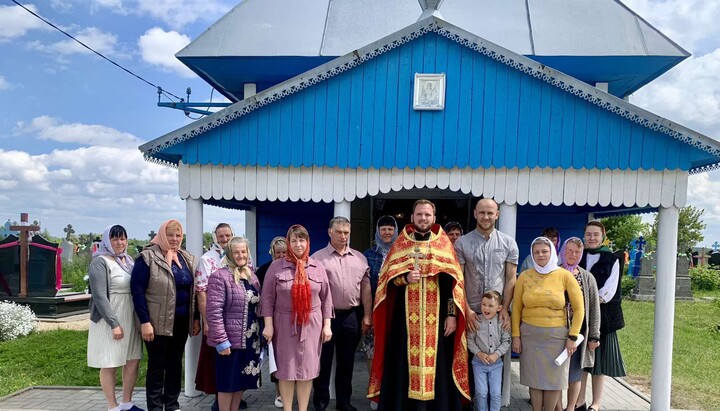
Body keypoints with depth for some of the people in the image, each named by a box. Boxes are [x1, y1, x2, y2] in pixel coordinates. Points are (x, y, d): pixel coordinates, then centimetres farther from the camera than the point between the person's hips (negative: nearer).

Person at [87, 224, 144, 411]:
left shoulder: (129, 260, 10)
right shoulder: (100, 262, -11)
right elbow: (100, 297, -17)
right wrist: (114, 324, -20)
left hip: (131, 319, 7)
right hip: (110, 321, -7)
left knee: (133, 360, 10)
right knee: (110, 365, 4)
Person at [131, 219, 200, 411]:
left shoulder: (187, 259, 8)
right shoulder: (148, 257, -10)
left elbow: (193, 290, 12)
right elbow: (137, 290, -14)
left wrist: (196, 318, 8)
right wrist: (144, 322, -18)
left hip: (181, 321, 6)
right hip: (158, 322, -5)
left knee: (175, 363, 14)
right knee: (157, 365, 5)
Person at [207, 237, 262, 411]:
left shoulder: (252, 276, 12)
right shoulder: (220, 276, -12)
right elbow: (214, 311, -17)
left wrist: (260, 333, 12)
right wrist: (221, 340, -20)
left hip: (250, 340, 7)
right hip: (230, 340, -7)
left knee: (242, 381, 15)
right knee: (228, 383, 5)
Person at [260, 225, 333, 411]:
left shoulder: (318, 267, 4)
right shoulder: (276, 266, -2)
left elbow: (326, 298, 6)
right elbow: (267, 298, -2)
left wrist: (327, 325, 3)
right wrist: (268, 325, -7)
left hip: (311, 324, 2)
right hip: (284, 324, -1)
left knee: (307, 368, 8)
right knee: (286, 368, 7)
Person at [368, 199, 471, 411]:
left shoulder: (444, 244, 7)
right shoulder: (400, 244, 8)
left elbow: (452, 281, 2)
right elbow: (387, 278, 5)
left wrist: (452, 314, -6)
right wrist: (405, 278, -15)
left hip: (437, 318, 0)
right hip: (406, 316, 0)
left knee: (436, 364, 2)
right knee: (404, 363, 2)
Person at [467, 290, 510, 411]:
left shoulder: (502, 323, -6)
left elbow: (506, 341, -2)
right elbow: (470, 339, -5)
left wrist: (496, 354, -13)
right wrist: (479, 353, -16)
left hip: (496, 363, 1)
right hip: (479, 362, -1)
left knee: (496, 393, 4)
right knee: (481, 393, 2)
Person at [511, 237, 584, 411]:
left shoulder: (565, 275, -4)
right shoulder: (525, 276, -1)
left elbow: (579, 308, 1)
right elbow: (516, 308, 5)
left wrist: (573, 336, -3)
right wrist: (516, 335, 1)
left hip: (557, 335, -1)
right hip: (529, 334, 1)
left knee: (554, 379, 7)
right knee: (534, 378, 7)